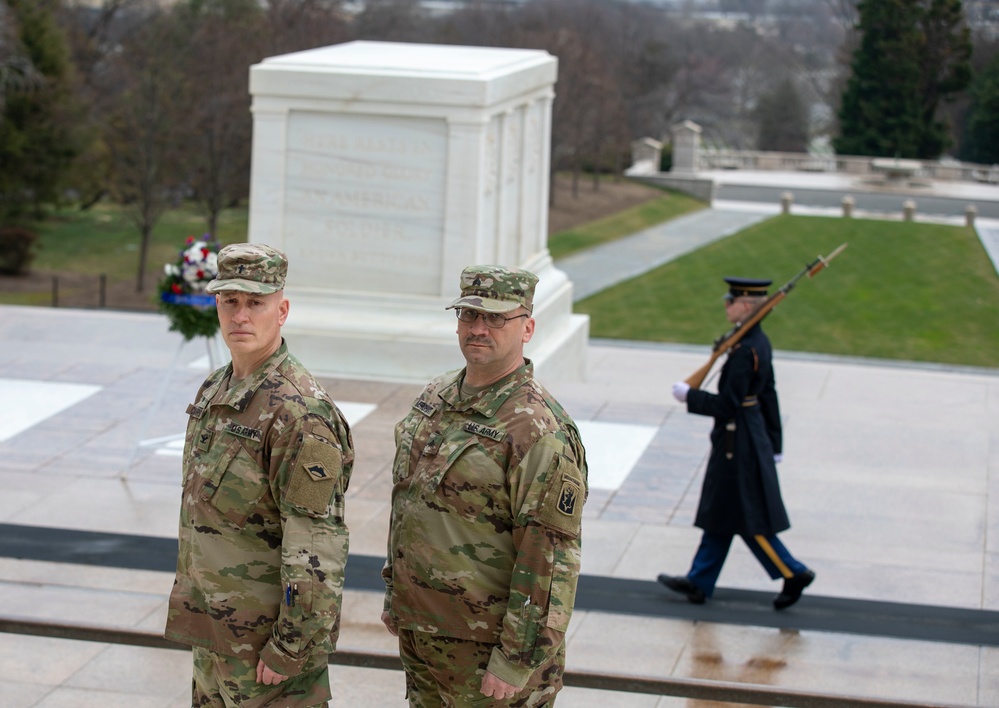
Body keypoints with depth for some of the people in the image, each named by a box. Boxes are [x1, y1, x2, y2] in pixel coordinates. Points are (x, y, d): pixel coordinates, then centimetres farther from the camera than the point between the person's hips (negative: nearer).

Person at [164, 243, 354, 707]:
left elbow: (314, 549, -24)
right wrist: (188, 597, 20)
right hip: (214, 622, 9)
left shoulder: (299, 412, -22)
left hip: (267, 630, -9)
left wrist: (291, 647, -23)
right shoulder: (214, 391, 8)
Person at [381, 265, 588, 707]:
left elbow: (551, 558, -20)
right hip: (419, 633, 8)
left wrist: (516, 661, -21)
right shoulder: (434, 399, 8)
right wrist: (394, 595, 20)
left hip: (485, 648, -8)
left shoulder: (539, 430, -19)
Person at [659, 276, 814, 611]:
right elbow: (768, 396, 13)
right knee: (719, 516, 15)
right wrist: (774, 444, 18)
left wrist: (689, 396, -11)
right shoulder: (760, 341, 6)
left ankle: (794, 573, 8)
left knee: (748, 520, 1)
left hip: (737, 443, -10)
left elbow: (728, 405, -24)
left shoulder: (744, 350, -24)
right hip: (753, 439, 10)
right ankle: (699, 582, 23)